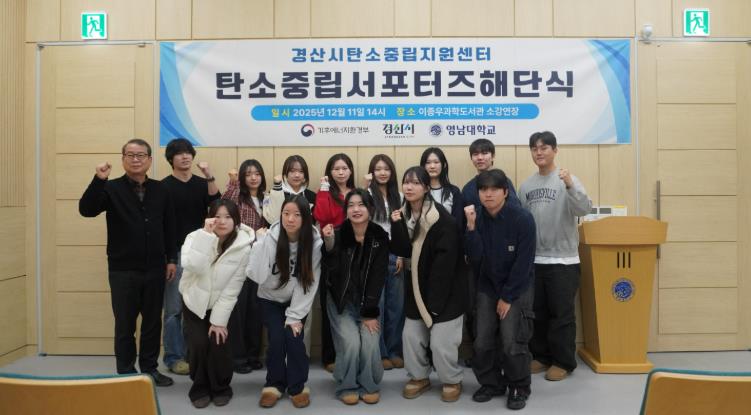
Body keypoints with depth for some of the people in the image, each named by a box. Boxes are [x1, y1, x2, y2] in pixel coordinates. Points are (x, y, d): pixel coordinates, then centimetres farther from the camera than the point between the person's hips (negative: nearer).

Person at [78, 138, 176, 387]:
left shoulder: (160, 190, 5)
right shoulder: (112, 188, -3)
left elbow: (169, 227, 8)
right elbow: (86, 210, -18)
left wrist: (172, 259, 5)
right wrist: (98, 180, -29)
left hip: (155, 269, 3)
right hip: (123, 270, -3)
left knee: (153, 321, 12)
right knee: (125, 324, 6)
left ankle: (149, 368, 27)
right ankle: (126, 372, 20)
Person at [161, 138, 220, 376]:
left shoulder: (202, 183, 10)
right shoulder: (164, 186, -1)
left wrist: (209, 177, -20)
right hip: (175, 252, -4)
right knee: (174, 308, -1)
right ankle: (174, 357, 9)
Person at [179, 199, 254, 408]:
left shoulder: (243, 247, -18)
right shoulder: (197, 236, -16)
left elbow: (232, 289, -16)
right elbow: (191, 266, -35)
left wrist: (219, 320, -16)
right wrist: (206, 234, -36)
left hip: (222, 305, 0)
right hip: (195, 303, 1)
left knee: (219, 344, -13)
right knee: (199, 344, -12)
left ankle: (221, 389, 14)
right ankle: (200, 389, 13)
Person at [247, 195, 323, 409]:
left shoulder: (314, 241, -21)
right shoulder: (270, 238, -23)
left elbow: (310, 283, -16)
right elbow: (256, 275, -31)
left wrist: (295, 316, -17)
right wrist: (260, 242, -37)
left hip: (297, 301, 0)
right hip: (270, 299, 0)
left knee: (294, 337, -16)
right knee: (277, 339, -15)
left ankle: (298, 386, 6)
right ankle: (274, 384, 10)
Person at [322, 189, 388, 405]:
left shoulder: (380, 237, -8)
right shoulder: (338, 234, -12)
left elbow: (378, 276, -8)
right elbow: (332, 270, -22)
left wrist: (370, 313, -10)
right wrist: (329, 244, -37)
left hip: (368, 302, 1)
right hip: (341, 302, -1)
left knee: (370, 343, -14)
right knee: (350, 343, -16)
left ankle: (370, 386, 12)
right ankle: (347, 387, 9)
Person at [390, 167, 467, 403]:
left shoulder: (442, 219, -19)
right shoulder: (404, 214, 2)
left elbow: (445, 259, -20)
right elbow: (403, 251, -3)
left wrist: (434, 297, -19)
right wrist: (397, 226, -18)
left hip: (443, 289, -6)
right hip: (418, 287, 6)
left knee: (441, 341, -3)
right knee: (411, 336, 10)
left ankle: (452, 381, 22)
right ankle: (419, 377, 32)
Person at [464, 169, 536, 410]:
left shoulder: (522, 218, -17)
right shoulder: (477, 218, -7)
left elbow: (524, 263, -15)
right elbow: (474, 258, -15)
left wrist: (507, 297, -12)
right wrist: (471, 227, -27)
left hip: (517, 288, -3)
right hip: (487, 286, 4)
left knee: (512, 343, -10)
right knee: (482, 342, 0)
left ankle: (519, 388, 15)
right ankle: (492, 384, 23)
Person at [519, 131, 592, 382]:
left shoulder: (567, 180, -5)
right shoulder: (526, 186, 9)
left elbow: (584, 209, -20)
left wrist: (570, 186, -37)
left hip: (563, 260, -4)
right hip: (533, 260, 5)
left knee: (561, 314, 2)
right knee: (536, 313, 12)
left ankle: (563, 361, 15)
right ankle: (541, 356, 26)